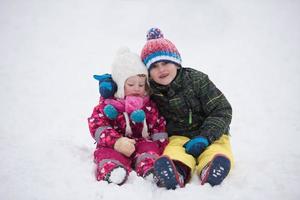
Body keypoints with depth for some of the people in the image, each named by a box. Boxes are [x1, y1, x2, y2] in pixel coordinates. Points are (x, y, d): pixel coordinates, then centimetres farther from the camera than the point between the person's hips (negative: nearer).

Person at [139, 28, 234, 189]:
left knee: (218, 152, -33)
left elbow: (222, 111, -9)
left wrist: (204, 138, -21)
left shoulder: (196, 79, -7)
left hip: (210, 133, 0)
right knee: (173, 152, -35)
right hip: (178, 136, 0)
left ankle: (210, 173, -62)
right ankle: (177, 173, -64)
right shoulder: (150, 90, 1)